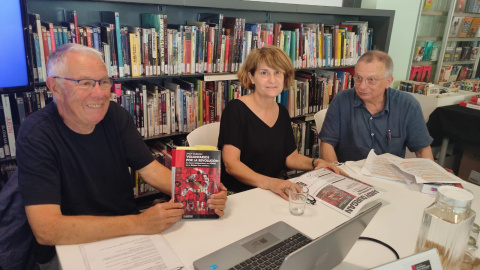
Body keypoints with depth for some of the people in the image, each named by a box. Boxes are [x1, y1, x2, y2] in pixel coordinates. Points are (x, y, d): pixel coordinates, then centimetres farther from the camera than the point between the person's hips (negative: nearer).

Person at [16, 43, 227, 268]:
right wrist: (139, 224, -33)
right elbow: (46, 229, -28)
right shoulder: (37, 135, -21)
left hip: (127, 233, 4)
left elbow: (150, 169, -6)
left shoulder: (115, 115, -6)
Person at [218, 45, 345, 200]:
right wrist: (269, 183, -34)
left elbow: (291, 156, 17)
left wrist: (314, 163, -3)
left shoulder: (282, 112, 9)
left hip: (273, 192, 7)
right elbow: (231, 164, -20)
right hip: (236, 194, -6)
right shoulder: (235, 109, -12)